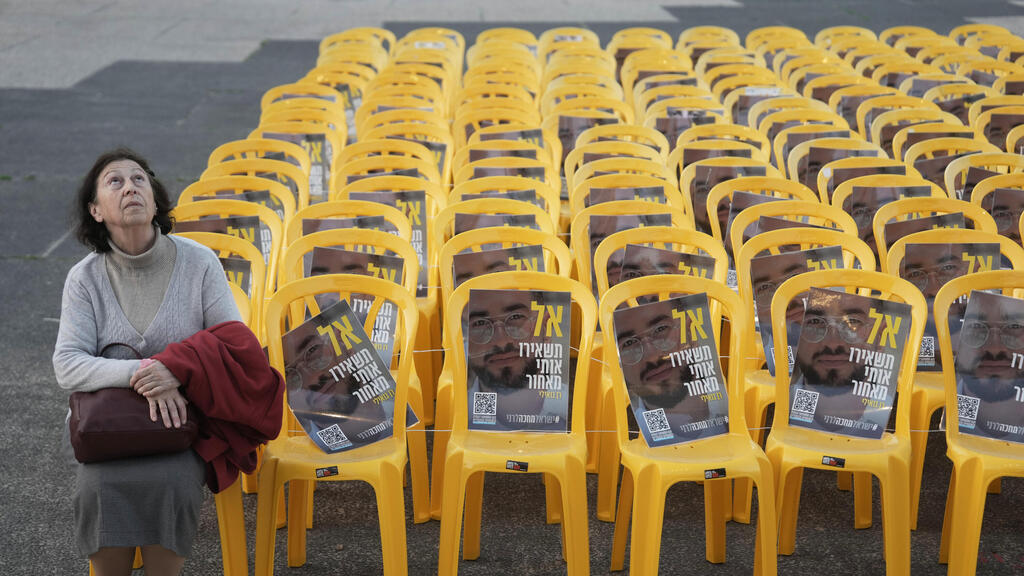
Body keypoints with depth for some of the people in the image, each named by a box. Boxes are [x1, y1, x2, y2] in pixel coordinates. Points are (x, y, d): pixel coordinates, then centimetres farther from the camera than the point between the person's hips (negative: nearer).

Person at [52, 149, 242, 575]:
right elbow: (67, 365, -9)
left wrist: (180, 372, -22)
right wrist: (138, 373, -26)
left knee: (169, 484, -31)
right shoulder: (85, 277, 0)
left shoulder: (198, 262, -2)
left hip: (184, 416, -1)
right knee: (98, 488, -29)